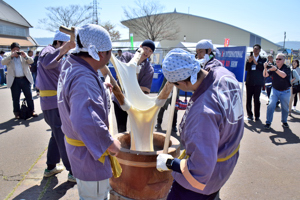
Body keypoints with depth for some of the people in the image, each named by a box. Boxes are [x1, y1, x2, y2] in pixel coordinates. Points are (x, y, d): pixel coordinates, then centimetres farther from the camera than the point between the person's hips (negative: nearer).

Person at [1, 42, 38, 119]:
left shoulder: (23, 55, 11)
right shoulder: (7, 55, 9)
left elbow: (31, 61, 2)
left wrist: (25, 56, -15)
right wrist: (11, 56, -17)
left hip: (25, 79, 1)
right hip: (14, 80, -1)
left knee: (29, 96, 5)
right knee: (15, 98, 4)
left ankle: (32, 111, 13)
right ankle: (17, 113, 14)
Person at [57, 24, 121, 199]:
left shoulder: (70, 67, 2)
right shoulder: (84, 80, -33)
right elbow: (85, 122, -44)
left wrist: (100, 87, 21)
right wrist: (110, 142, -31)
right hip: (88, 153, -10)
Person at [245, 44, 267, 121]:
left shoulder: (263, 59, 8)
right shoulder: (249, 58, 12)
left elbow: (263, 69, -6)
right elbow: (246, 68, 3)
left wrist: (256, 62, -13)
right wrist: (249, 61, -11)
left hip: (258, 83, -2)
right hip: (249, 82, 2)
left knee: (256, 99, -2)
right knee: (248, 99, 3)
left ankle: (257, 115, 9)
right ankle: (249, 115, 14)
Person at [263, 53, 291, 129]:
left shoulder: (287, 68, -10)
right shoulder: (273, 68, -1)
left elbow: (283, 75, -30)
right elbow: (265, 75, -11)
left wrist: (276, 69, -45)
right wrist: (265, 68, -29)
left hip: (285, 92, -1)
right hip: (275, 90, 1)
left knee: (285, 107, 11)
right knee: (271, 105, -12)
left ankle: (284, 122, 33)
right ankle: (268, 122, -4)